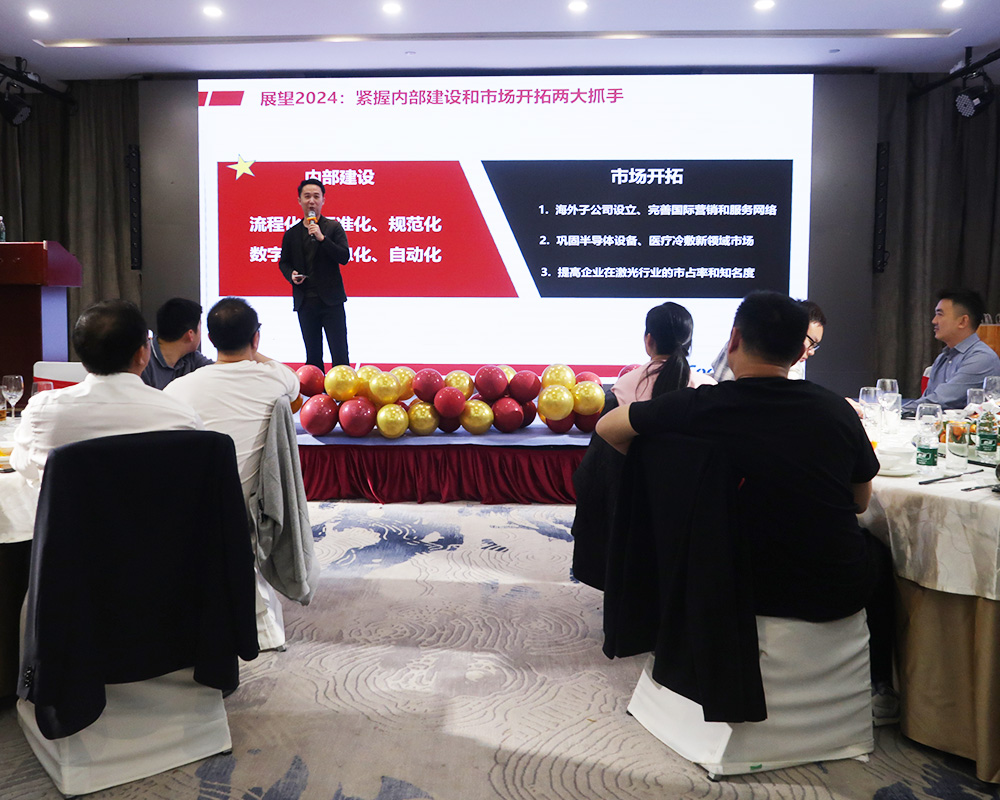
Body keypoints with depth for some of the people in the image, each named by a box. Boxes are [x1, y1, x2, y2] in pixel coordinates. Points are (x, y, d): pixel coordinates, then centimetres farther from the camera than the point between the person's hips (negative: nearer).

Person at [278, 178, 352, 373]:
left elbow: (344, 257, -8)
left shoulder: (333, 227, 3)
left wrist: (322, 238, -18)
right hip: (305, 302, 3)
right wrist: (291, 275, -3)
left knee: (339, 353, -5)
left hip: (330, 300, -3)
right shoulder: (292, 233, 11)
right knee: (312, 355, 8)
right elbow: (283, 262, 19)